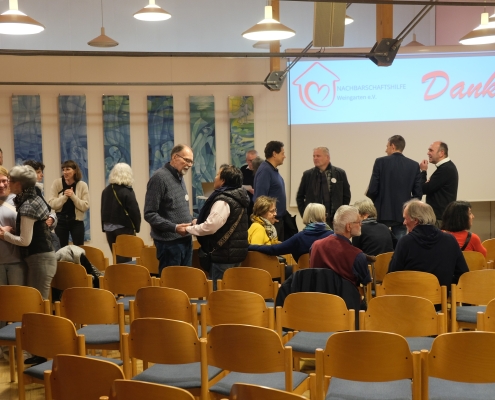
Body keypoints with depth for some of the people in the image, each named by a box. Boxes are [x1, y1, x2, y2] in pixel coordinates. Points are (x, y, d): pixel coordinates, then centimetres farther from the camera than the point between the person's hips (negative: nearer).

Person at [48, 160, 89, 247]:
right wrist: (64, 196, -20)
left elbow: (85, 206, -9)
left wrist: (73, 196, -19)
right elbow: (52, 204, -7)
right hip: (61, 221, 1)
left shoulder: (82, 185, -4)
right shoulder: (57, 183, -3)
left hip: (77, 221, -1)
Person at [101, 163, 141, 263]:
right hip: (124, 228, -6)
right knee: (125, 260, -2)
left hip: (109, 228, 6)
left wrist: (104, 227, 18)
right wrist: (137, 227, -1)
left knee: (117, 258, 15)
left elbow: (103, 210, 12)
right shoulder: (127, 191, -13)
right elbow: (134, 211, -13)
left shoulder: (106, 190, 7)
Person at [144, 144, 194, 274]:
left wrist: (192, 220, 5)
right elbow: (150, 214, -17)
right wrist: (174, 227, -24)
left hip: (186, 240, 8)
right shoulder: (159, 177, -13)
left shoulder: (179, 177, 14)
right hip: (169, 243, -8)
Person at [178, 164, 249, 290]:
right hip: (236, 251, 10)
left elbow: (210, 227, -24)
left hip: (225, 253, -10)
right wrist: (198, 222, 17)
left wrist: (188, 228, -10)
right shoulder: (238, 197, 12)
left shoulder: (223, 200, -18)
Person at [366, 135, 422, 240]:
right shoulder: (414, 165, 3)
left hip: (382, 213, -2)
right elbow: (418, 193, 2)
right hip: (402, 215, 3)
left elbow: (373, 189, -9)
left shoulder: (380, 162, -6)